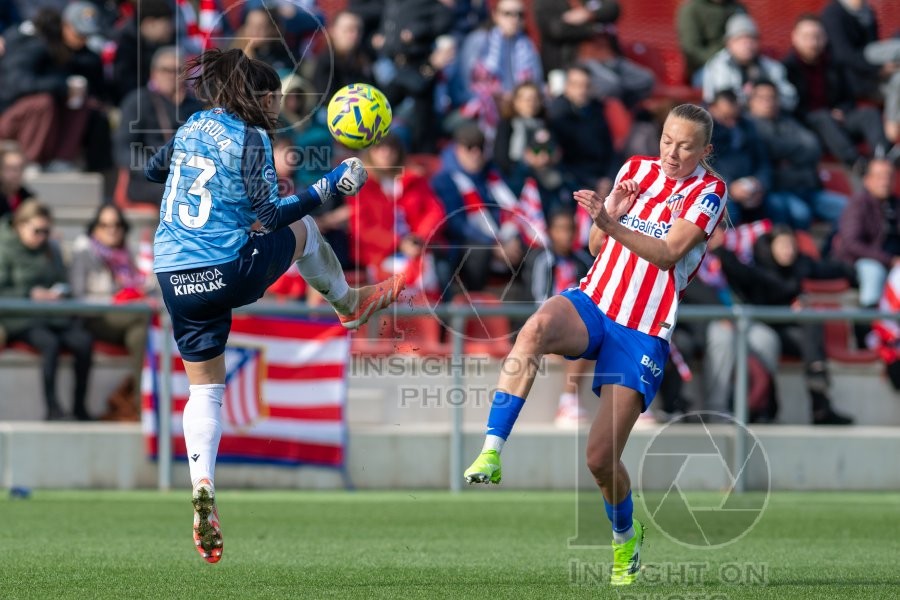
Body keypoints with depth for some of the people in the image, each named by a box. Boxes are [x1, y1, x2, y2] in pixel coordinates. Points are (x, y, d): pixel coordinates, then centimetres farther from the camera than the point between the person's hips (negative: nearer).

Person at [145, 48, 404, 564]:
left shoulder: (194, 126, 11)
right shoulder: (250, 139, -9)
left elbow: (154, 170, 27)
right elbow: (272, 214, -13)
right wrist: (334, 185, -8)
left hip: (175, 279, 5)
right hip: (228, 273, -5)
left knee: (206, 388, 10)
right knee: (303, 227, 24)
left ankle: (203, 487, -10)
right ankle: (350, 303, 44)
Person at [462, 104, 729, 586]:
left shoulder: (708, 192, -1)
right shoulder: (636, 169, 13)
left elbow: (667, 254, -14)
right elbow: (597, 247, 14)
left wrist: (611, 225, -27)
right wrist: (610, 212, -6)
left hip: (643, 334, -3)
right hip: (591, 303, 3)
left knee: (601, 457, -7)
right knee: (539, 326, -36)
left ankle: (625, 537, 25)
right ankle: (490, 454, -39)